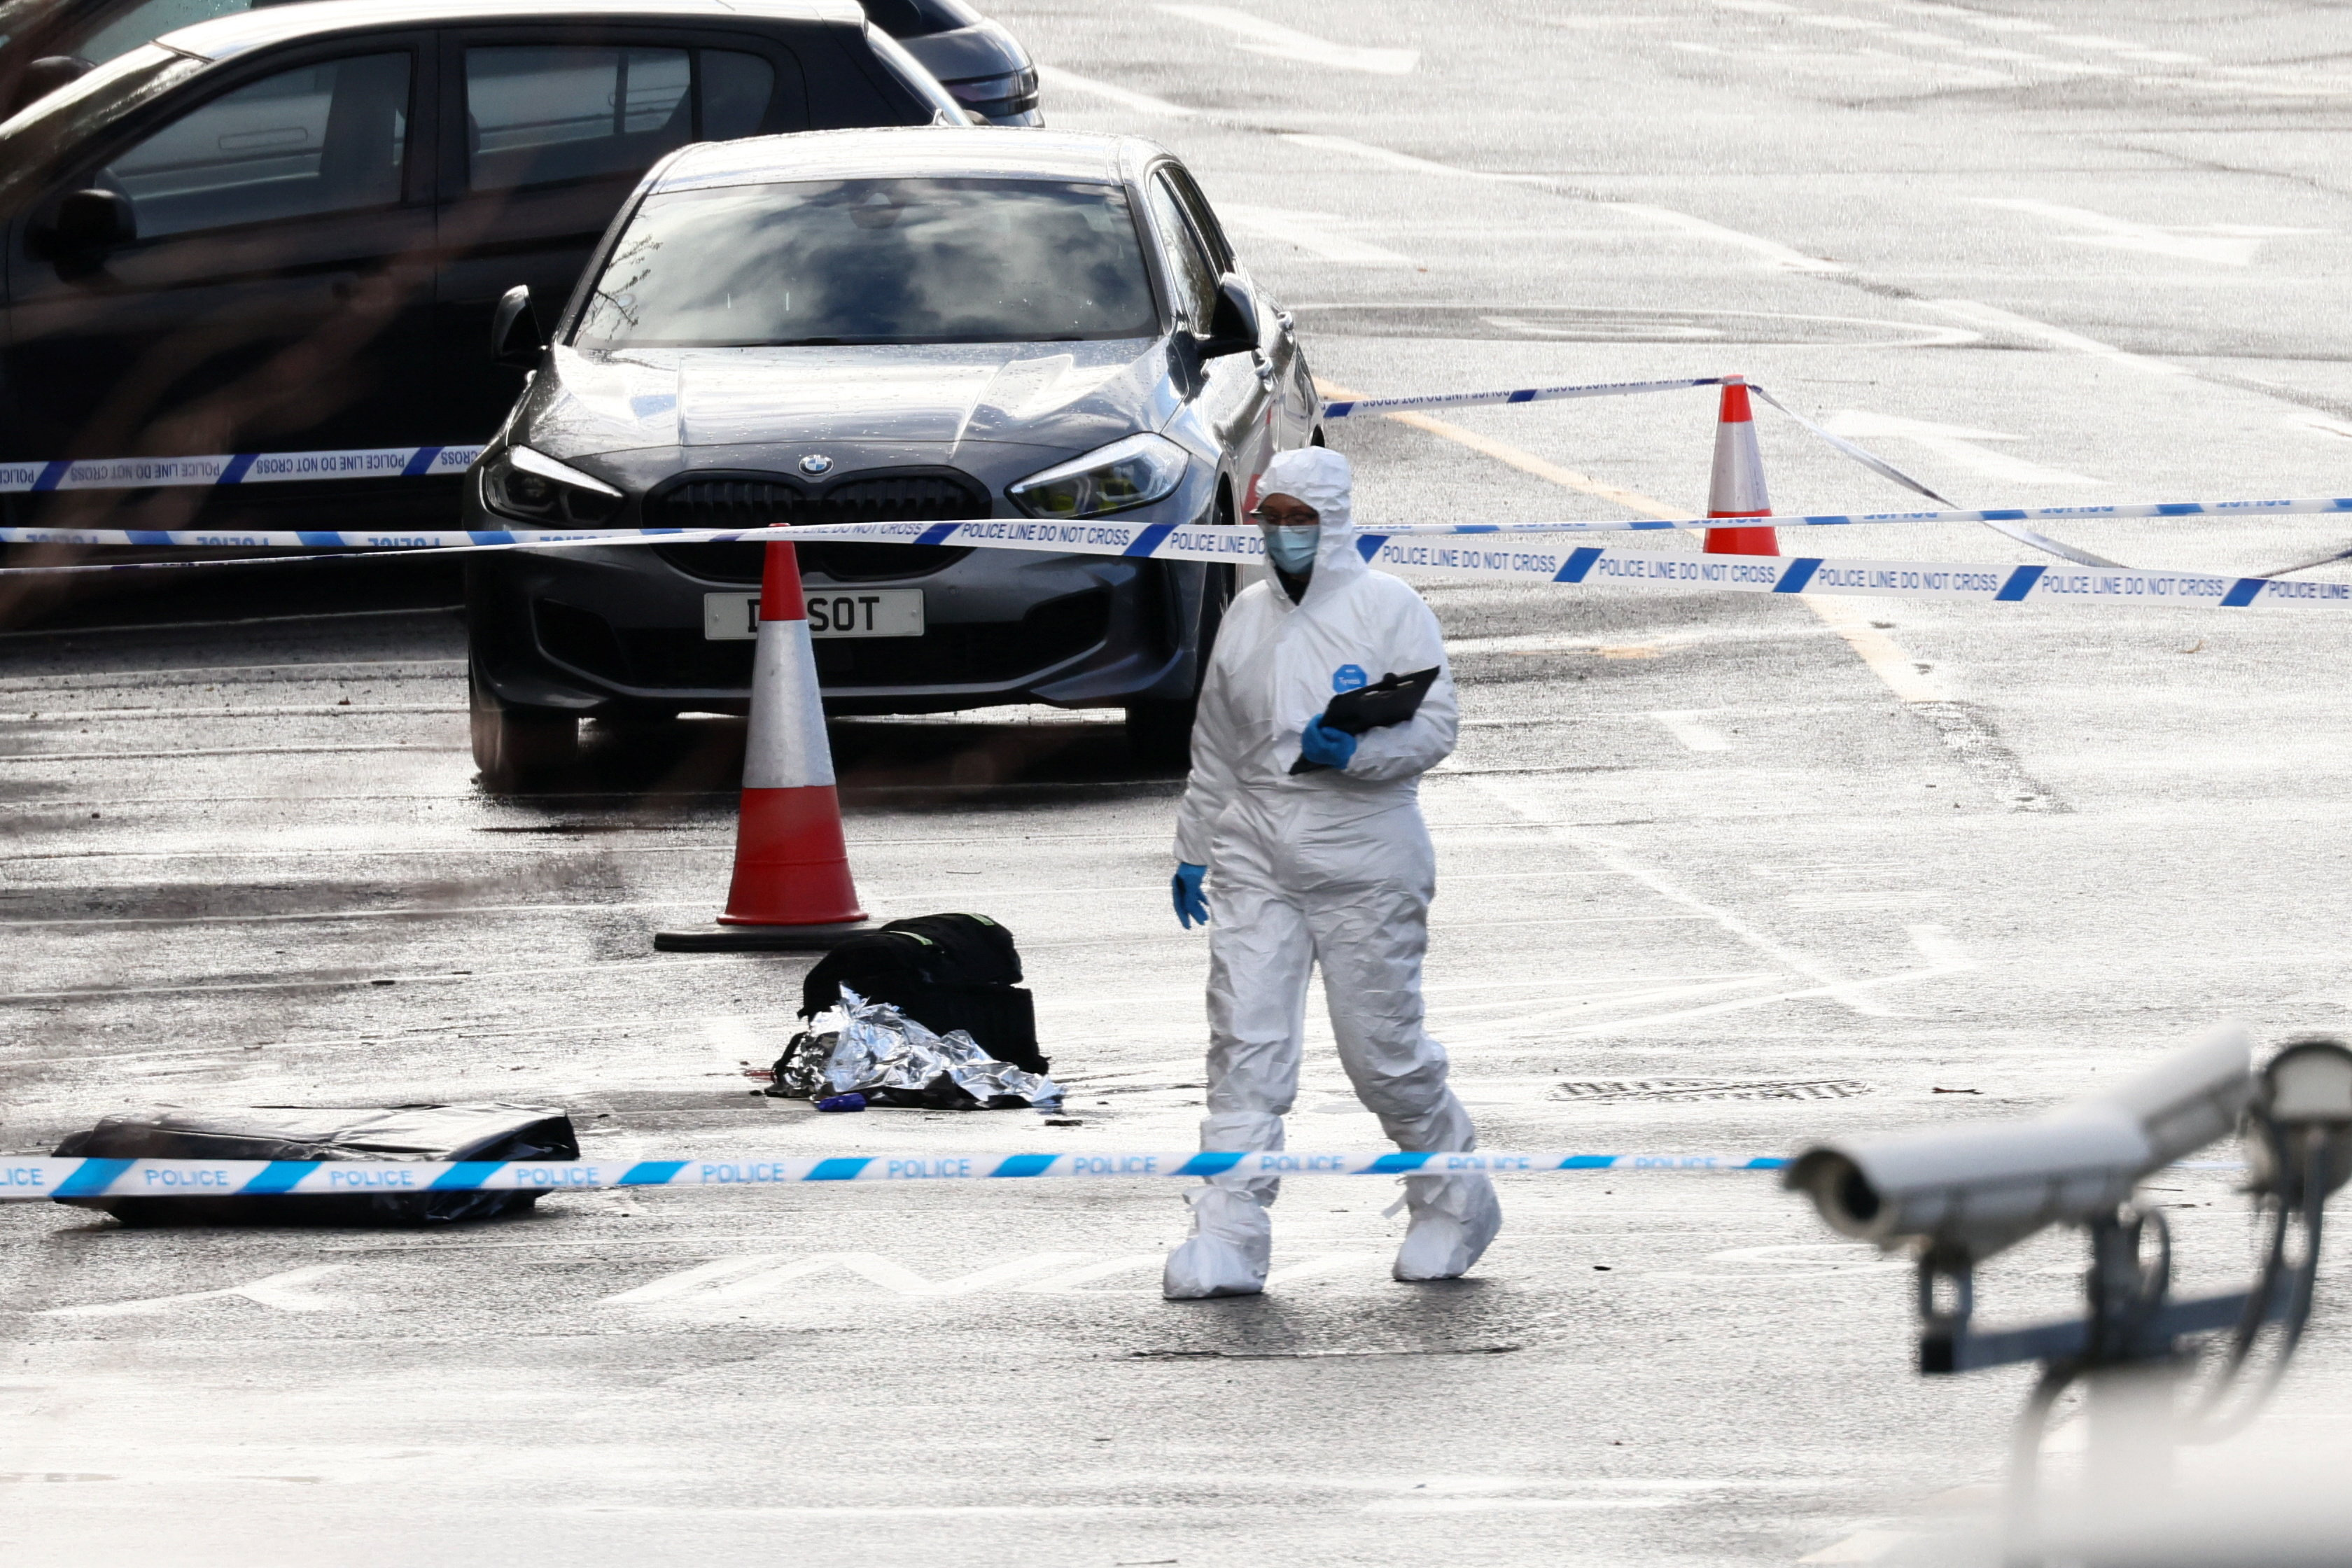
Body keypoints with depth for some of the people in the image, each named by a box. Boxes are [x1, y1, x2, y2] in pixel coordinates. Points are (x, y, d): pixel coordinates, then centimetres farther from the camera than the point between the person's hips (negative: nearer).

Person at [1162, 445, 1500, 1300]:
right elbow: (1214, 747, 22)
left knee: (1384, 1053, 2)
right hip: (1255, 859, 4)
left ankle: (1455, 1202, 26)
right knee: (1245, 1048, -6)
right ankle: (1228, 1240, -10)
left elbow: (1435, 724, -8)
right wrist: (1193, 849, 22)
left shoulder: (1390, 609, -3)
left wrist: (1353, 752, -24)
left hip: (1364, 864, -4)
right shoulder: (1246, 617, 13)